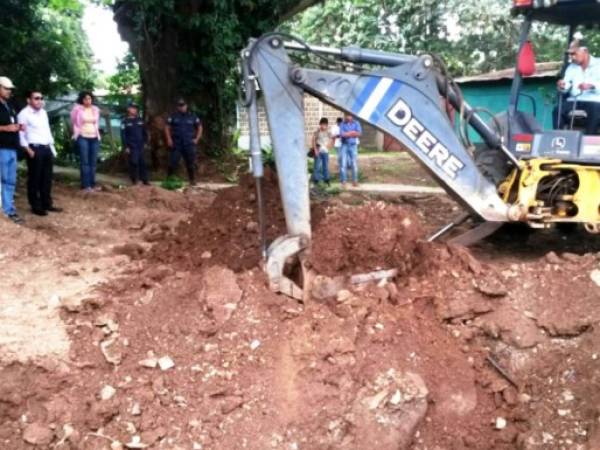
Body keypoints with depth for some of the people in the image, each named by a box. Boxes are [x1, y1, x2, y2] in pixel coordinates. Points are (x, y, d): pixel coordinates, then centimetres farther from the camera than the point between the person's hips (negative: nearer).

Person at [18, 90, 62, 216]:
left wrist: (52, 147, 17)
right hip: (34, 149, -8)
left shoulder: (43, 112, 17)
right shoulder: (24, 114, -7)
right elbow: (21, 134, -11)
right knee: (34, 179, 0)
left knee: (47, 178, 12)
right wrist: (28, 150, -18)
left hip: (47, 148, 8)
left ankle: (47, 204, 22)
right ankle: (35, 206, 7)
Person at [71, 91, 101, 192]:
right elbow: (74, 123, 7)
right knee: (84, 162, -7)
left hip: (94, 138, 5)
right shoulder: (77, 109, -4)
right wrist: (76, 134, 9)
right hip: (83, 137, -5)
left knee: (93, 162, 7)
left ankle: (92, 184, 14)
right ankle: (85, 185, -5)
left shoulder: (95, 109, 9)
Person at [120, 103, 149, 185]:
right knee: (133, 163, -5)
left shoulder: (140, 120, 11)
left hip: (141, 146, 4)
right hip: (131, 147, -3)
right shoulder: (125, 121, 0)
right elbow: (123, 135, -4)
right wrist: (125, 147, -9)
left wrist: (146, 142, 8)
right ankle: (134, 180, 5)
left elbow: (145, 132, 16)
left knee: (142, 163, 3)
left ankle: (144, 180, 9)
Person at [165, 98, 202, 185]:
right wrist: (169, 139, -4)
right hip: (176, 144, -1)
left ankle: (192, 180, 13)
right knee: (173, 162, -5)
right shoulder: (173, 116, 5)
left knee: (191, 163, 3)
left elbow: (200, 127, 13)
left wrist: (196, 139, 3)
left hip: (189, 144, 1)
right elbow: (167, 128, 7)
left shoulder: (193, 116, 6)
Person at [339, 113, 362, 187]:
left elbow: (359, 133, -9)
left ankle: (355, 181, 10)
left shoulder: (356, 123, 4)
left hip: (353, 146, 1)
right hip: (344, 145, 0)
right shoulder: (342, 124, 2)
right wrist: (352, 132, -9)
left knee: (354, 164, 1)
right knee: (343, 164, -3)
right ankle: (343, 181, 2)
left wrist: (347, 134, -13)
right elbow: (342, 134, -12)